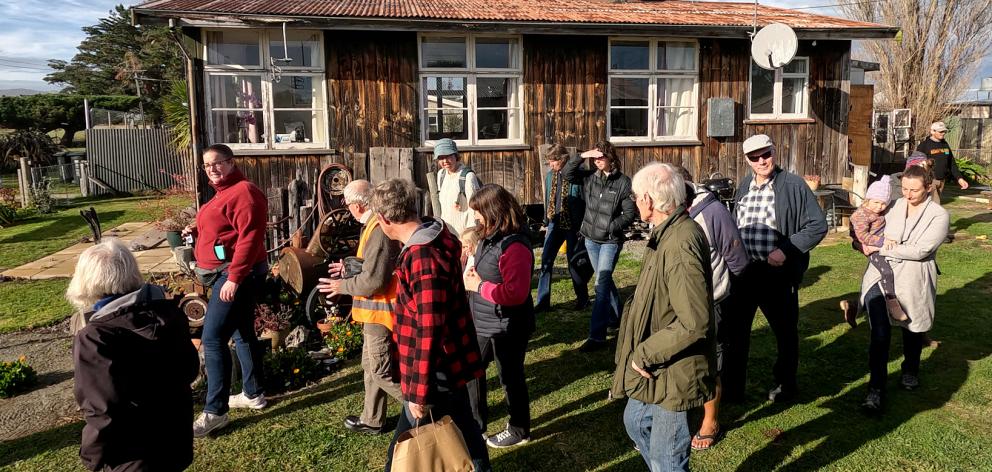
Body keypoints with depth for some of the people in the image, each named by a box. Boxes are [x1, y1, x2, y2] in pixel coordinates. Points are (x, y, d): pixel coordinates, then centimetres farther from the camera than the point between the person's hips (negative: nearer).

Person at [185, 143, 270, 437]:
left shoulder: (244, 192, -16)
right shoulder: (224, 192, 17)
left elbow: (249, 238, -24)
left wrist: (234, 278, -28)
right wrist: (197, 231, 10)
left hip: (236, 274, -11)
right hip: (225, 273, 11)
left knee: (213, 339, -11)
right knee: (242, 333, 17)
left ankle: (215, 412, -5)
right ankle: (253, 394, 28)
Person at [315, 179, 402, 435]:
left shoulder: (378, 231, -25)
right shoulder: (377, 224, 9)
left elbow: (373, 281, -25)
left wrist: (343, 286, -11)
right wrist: (350, 268, 18)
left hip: (380, 309, -10)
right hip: (377, 309, 10)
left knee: (381, 370, 0)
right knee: (372, 364, 19)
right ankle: (372, 420, 32)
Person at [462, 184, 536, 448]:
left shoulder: (514, 246, -26)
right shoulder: (491, 237, 4)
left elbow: (516, 293, -31)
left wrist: (479, 286, -23)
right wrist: (474, 276, -2)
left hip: (506, 327, -10)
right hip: (484, 323, 10)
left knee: (510, 377, 9)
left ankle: (519, 431, 31)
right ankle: (476, 421, 40)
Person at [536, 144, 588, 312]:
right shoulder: (549, 176, 6)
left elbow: (585, 202, -11)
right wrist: (547, 222, 15)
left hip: (573, 224, -5)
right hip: (555, 223, 5)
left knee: (573, 262, 5)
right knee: (545, 261, -1)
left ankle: (583, 299, 25)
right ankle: (543, 301, 6)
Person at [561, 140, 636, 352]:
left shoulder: (623, 182, -12)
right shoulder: (589, 176, 1)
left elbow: (630, 213, -10)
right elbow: (566, 174, -5)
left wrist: (611, 227, -19)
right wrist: (581, 156, -16)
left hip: (610, 241, -5)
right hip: (591, 239, 5)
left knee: (601, 285, -10)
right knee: (605, 281, 21)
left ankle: (597, 336, -7)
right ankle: (615, 317, 41)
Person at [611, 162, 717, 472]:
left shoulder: (680, 245, -29)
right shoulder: (668, 233, 5)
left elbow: (694, 322, -33)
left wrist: (644, 354, -22)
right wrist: (642, 352, 13)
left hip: (674, 373, -10)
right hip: (660, 367, 10)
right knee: (635, 422, 28)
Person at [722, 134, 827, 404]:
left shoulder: (793, 185, -8)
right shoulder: (744, 187, 8)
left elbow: (818, 225, -9)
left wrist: (786, 250, -18)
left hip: (778, 272, -4)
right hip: (743, 270, 4)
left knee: (785, 330, 15)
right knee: (736, 330, 8)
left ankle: (786, 384, 35)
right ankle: (732, 388, 20)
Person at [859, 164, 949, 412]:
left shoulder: (939, 215, -6)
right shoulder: (895, 205, 6)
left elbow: (919, 251, -16)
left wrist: (879, 249, -14)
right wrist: (886, 238, -6)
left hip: (912, 281, -1)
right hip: (881, 276, 2)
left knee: (912, 329, 19)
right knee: (879, 333, -9)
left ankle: (911, 370, 46)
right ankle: (876, 387, -3)